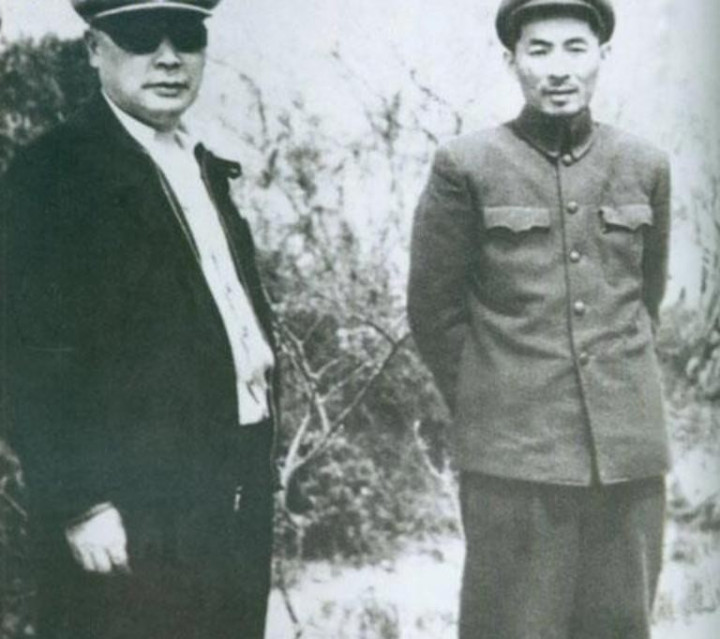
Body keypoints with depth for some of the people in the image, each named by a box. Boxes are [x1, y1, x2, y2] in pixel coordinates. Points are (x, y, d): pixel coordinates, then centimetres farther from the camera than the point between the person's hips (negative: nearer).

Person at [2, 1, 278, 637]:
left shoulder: (204, 167, 14)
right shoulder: (52, 173, -9)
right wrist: (80, 504, -18)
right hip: (132, 515, -7)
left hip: (235, 495, 7)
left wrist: (256, 463, 10)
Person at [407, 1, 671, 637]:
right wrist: (485, 410, 6)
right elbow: (434, 310, 3)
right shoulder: (465, 167, -2)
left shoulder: (645, 167, 8)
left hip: (631, 452, 3)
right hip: (515, 456, -3)